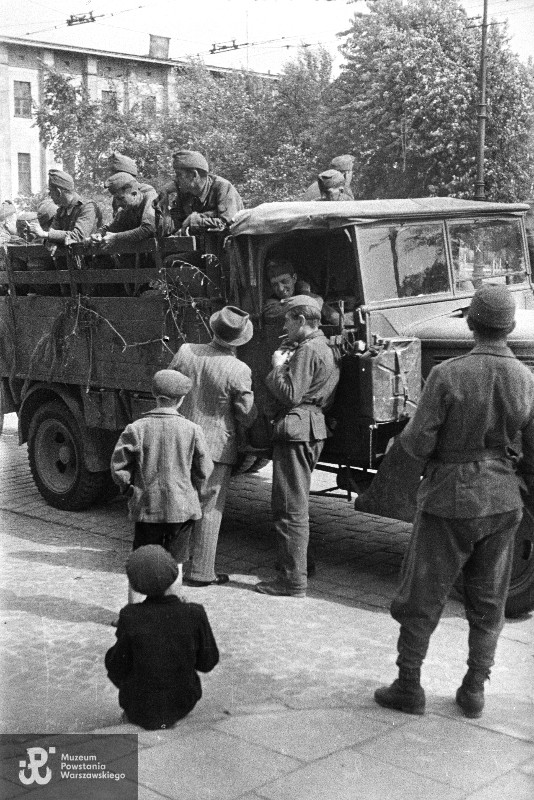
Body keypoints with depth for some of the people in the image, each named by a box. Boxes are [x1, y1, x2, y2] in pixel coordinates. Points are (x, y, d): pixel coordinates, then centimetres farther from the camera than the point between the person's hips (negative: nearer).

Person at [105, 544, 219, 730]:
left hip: (141, 705, -1)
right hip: (183, 703, 2)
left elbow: (118, 669, -12)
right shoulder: (195, 614, -23)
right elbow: (207, 662, -9)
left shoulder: (130, 617, -25)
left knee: (113, 656, 27)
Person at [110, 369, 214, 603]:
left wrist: (129, 489, 10)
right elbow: (203, 471, -2)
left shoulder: (137, 429, -8)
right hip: (182, 506, 0)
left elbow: (118, 467, -6)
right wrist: (199, 492, 15)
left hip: (146, 505, 0)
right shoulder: (192, 430, -8)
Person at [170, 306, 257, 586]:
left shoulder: (186, 352, -5)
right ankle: (200, 571, 12)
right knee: (209, 508, 6)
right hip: (216, 445, -5)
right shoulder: (238, 370, -19)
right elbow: (247, 416, -11)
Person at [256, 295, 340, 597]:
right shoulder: (325, 348, 17)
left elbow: (290, 395, -21)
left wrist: (278, 367, -6)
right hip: (314, 428, 11)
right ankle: (298, 564, 32)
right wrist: (289, 366, 8)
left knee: (290, 507, -6)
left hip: (296, 430, -11)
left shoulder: (308, 350, -15)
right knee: (298, 503, 21)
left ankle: (293, 581, -2)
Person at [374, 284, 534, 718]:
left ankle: (409, 687, 18)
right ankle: (474, 691, 24)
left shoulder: (448, 375, -17)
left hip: (449, 500, -3)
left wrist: (404, 434, 5)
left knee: (421, 599, 10)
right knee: (488, 602, 17)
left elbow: (419, 444, -16)